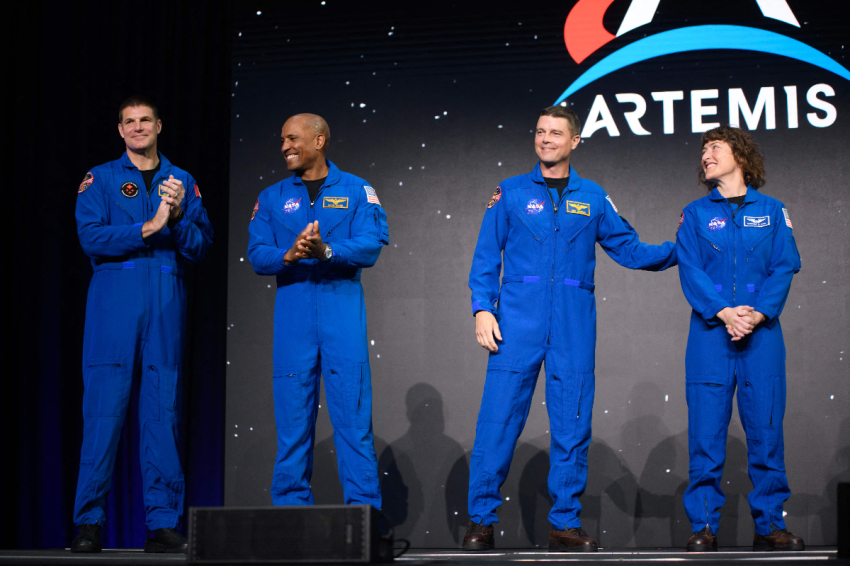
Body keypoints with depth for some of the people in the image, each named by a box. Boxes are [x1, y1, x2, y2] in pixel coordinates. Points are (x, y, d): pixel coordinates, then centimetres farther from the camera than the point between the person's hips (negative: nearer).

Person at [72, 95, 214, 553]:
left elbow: (201, 247, 8)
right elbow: (90, 237, -5)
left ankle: (162, 523, 3)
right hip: (114, 302, -2)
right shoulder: (99, 179, 10)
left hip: (166, 305, 2)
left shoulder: (183, 183, 16)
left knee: (163, 410, 0)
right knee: (104, 409, -6)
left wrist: (178, 216, -9)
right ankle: (88, 523, -1)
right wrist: (149, 228, -11)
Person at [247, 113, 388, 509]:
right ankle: (291, 513, 9)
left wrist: (326, 250, -22)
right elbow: (257, 255, 4)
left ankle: (364, 510, 0)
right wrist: (290, 255, -17)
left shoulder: (357, 191, 7)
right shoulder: (272, 198, 14)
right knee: (292, 416, 2)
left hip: (343, 313, -2)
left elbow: (371, 246, -6)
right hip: (292, 316, 2)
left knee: (353, 414, -5)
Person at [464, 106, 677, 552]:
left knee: (572, 424, 2)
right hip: (518, 323, -2)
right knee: (498, 419, -6)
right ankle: (481, 520, 3)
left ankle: (565, 523, 11)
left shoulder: (593, 198, 13)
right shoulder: (511, 193, 9)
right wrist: (482, 307, -4)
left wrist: (680, 250, 6)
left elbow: (629, 250, 17)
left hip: (573, 325, 2)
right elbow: (485, 257, 7)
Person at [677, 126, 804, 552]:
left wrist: (758, 313, -12)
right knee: (706, 432, -3)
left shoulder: (771, 210, 12)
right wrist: (724, 312, -14)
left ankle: (769, 525, 8)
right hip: (710, 332, 0)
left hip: (761, 331, 0)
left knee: (766, 429, 0)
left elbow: (785, 267, 3)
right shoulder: (695, 214, 12)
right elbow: (689, 270, 1)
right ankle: (704, 526, 3)